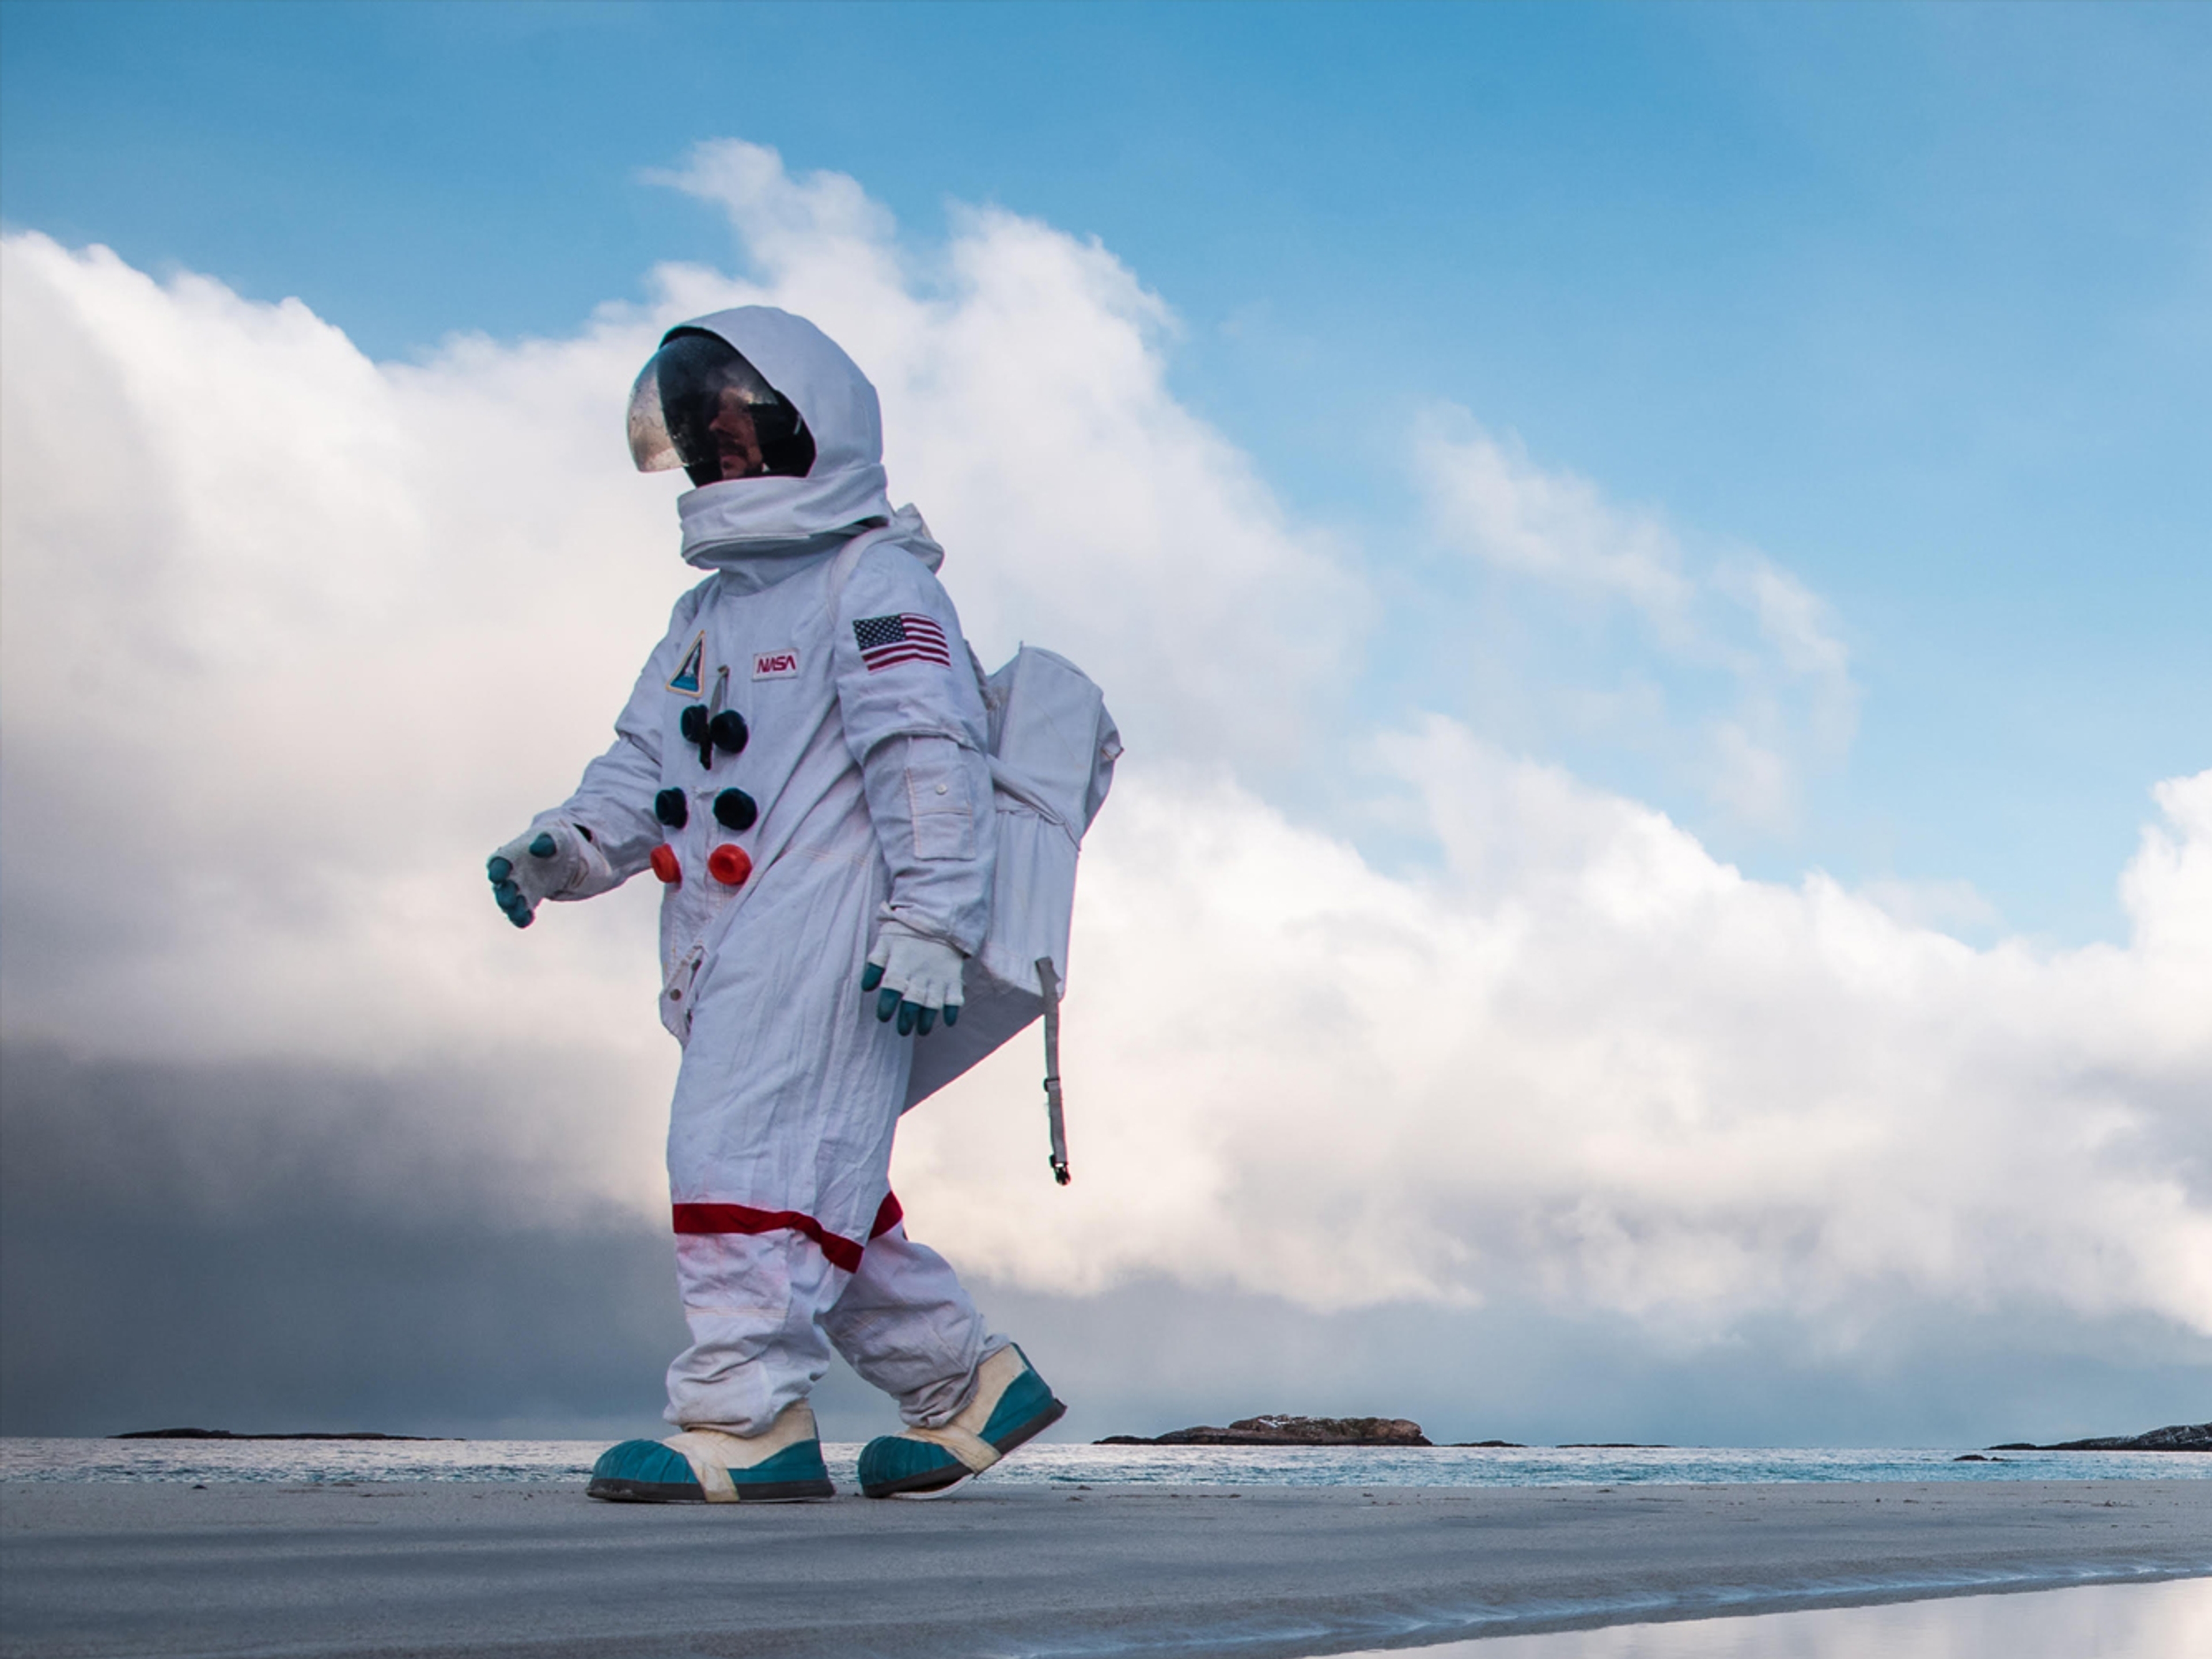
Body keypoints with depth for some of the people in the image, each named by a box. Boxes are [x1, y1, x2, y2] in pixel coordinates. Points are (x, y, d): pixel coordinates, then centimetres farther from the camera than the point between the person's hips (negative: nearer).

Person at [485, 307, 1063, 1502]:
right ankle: (969, 1384, 20)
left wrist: (929, 924, -20)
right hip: (738, 953, 9)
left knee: (746, 1150, -15)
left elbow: (930, 762, -12)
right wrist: (564, 846, 2)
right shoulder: (708, 615, 25)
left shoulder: (872, 580, -2)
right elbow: (645, 763, 22)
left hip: (825, 930, -9)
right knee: (820, 1184, 10)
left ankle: (746, 1421, -14)